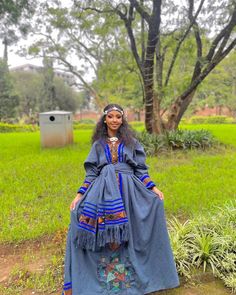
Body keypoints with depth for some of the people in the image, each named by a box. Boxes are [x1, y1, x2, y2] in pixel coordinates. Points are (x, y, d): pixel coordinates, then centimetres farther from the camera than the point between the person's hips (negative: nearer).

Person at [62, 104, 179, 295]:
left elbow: (140, 169, 9)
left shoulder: (131, 141, 10)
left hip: (129, 190, 0)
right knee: (106, 236, -8)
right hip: (104, 191, 0)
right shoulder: (98, 144, 11)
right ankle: (107, 277, 14)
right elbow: (91, 173, 9)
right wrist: (79, 196, 1)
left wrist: (153, 188, -3)